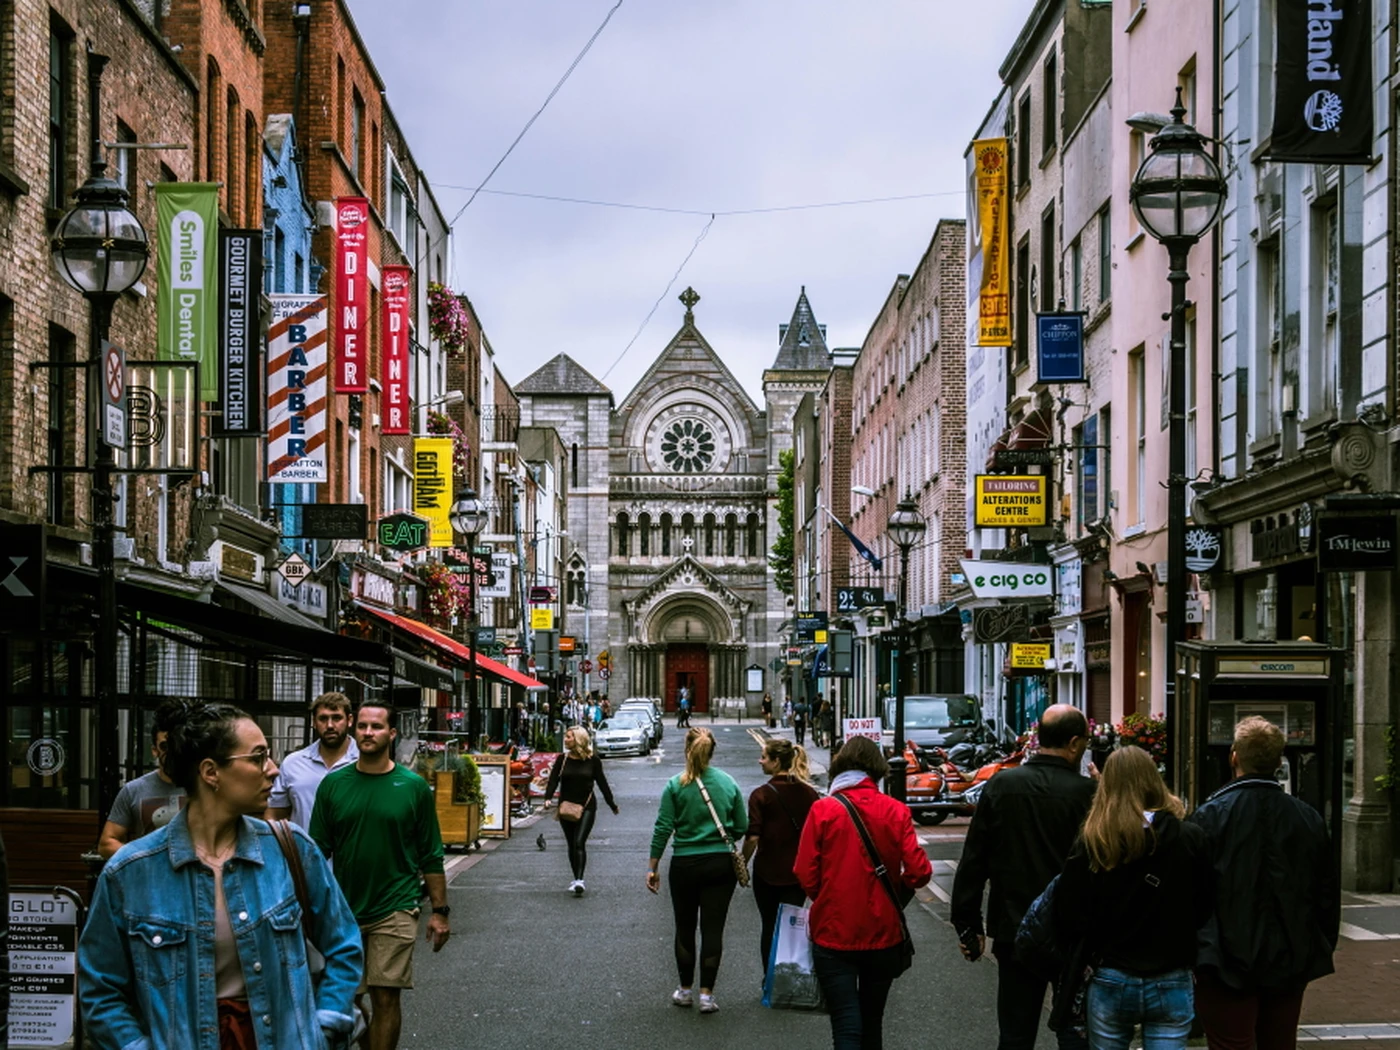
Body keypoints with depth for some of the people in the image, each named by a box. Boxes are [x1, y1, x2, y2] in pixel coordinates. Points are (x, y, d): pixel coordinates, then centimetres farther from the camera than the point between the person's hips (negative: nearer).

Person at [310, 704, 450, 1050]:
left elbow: (431, 856, 3)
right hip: (344, 908, 2)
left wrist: (439, 911, 0)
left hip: (395, 911, -2)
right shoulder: (334, 784, 3)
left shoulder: (414, 787, -1)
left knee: (386, 997, -3)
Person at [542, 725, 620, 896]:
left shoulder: (593, 761, -2)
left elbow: (602, 783, 5)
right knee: (571, 845, 11)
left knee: (579, 843, -16)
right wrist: (548, 798, -21)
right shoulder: (562, 760, 3)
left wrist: (612, 805, 13)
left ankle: (579, 880, -22)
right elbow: (553, 780, -4)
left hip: (586, 807, -3)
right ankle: (576, 880, 23)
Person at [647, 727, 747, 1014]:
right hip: (721, 865, 1)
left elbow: (663, 828, -7)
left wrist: (653, 867, 0)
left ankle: (685, 989, 21)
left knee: (685, 928, 13)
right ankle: (707, 993, 1)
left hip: (685, 864, -1)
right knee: (713, 929, 3)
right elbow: (742, 827, 4)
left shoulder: (675, 786, -7)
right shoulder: (728, 783, -1)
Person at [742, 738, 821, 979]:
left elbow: (753, 837, -16)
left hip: (768, 871, -3)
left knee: (769, 926, 12)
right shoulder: (810, 794, -1)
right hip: (799, 872, 3)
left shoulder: (762, 795, -13)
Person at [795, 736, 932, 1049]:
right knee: (872, 1022, 20)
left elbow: (806, 876, -11)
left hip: (833, 933, -2)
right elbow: (919, 872, -10)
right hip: (883, 933, 2)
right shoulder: (897, 811, -6)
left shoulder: (823, 810, -10)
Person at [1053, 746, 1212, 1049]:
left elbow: (1068, 919, -7)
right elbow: (1205, 910, 0)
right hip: (1171, 986, 0)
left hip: (1111, 983, 0)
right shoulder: (1191, 839, -8)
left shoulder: (1092, 844, -8)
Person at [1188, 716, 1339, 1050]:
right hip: (1290, 966, 4)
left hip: (1229, 963, -4)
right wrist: (1322, 953, 19)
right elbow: (1328, 895, 8)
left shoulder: (1210, 816, -12)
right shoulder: (1309, 819, 1)